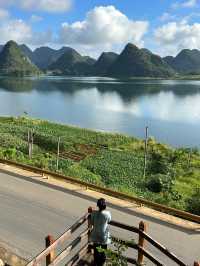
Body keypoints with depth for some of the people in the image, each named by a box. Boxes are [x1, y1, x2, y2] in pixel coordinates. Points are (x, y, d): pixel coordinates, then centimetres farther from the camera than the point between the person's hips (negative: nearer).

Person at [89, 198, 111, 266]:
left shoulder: (93, 213, -19)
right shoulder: (107, 213, -24)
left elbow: (91, 223, -6)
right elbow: (108, 221, -4)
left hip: (95, 235, 2)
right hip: (104, 235, -1)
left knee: (96, 249, 24)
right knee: (103, 250, 23)